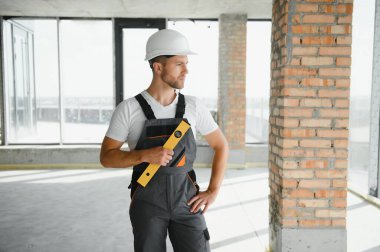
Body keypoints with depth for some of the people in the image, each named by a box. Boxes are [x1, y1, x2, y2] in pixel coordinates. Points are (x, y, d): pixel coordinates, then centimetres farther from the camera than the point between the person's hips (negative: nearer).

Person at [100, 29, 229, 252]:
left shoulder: (194, 106, 0)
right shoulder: (128, 109, -7)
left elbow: (221, 146, 9)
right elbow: (106, 157, -4)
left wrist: (213, 191, -2)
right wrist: (145, 155, -23)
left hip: (185, 200, 2)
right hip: (148, 202, -2)